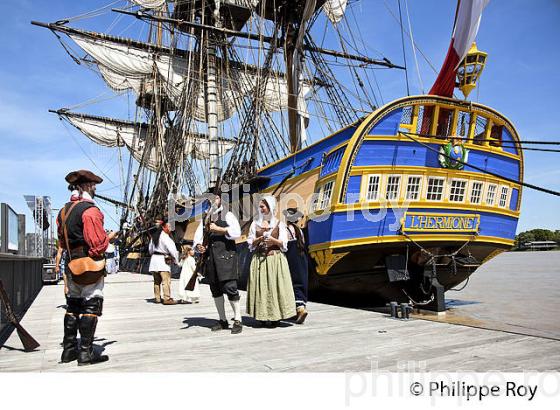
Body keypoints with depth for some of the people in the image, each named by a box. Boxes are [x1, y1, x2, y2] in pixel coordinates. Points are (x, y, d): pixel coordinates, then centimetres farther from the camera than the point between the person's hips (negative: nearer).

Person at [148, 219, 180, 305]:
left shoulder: (154, 236, 13)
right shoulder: (165, 237, -13)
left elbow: (150, 249, 23)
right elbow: (172, 249, -18)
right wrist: (176, 260, -8)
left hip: (154, 258, 9)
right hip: (163, 260, -9)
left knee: (157, 281, 15)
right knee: (166, 280, -8)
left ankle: (157, 298, 21)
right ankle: (167, 298, -11)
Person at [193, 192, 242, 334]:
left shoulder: (227, 215, 2)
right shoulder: (205, 218, 18)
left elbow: (236, 232, -12)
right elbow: (198, 235, 10)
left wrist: (218, 229, -13)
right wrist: (198, 246, -11)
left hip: (225, 255, -6)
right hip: (210, 257, 6)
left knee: (230, 287, -10)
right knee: (215, 290, 10)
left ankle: (237, 321, 0)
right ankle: (223, 320, 23)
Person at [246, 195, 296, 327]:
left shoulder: (279, 224, 6)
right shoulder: (255, 224, 12)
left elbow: (284, 244, 2)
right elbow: (250, 243, 9)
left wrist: (274, 240, -15)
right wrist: (259, 239, -10)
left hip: (275, 258, -2)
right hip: (259, 259, 2)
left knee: (275, 285, -5)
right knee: (261, 286, -2)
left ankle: (275, 316, 2)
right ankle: (263, 316, 5)